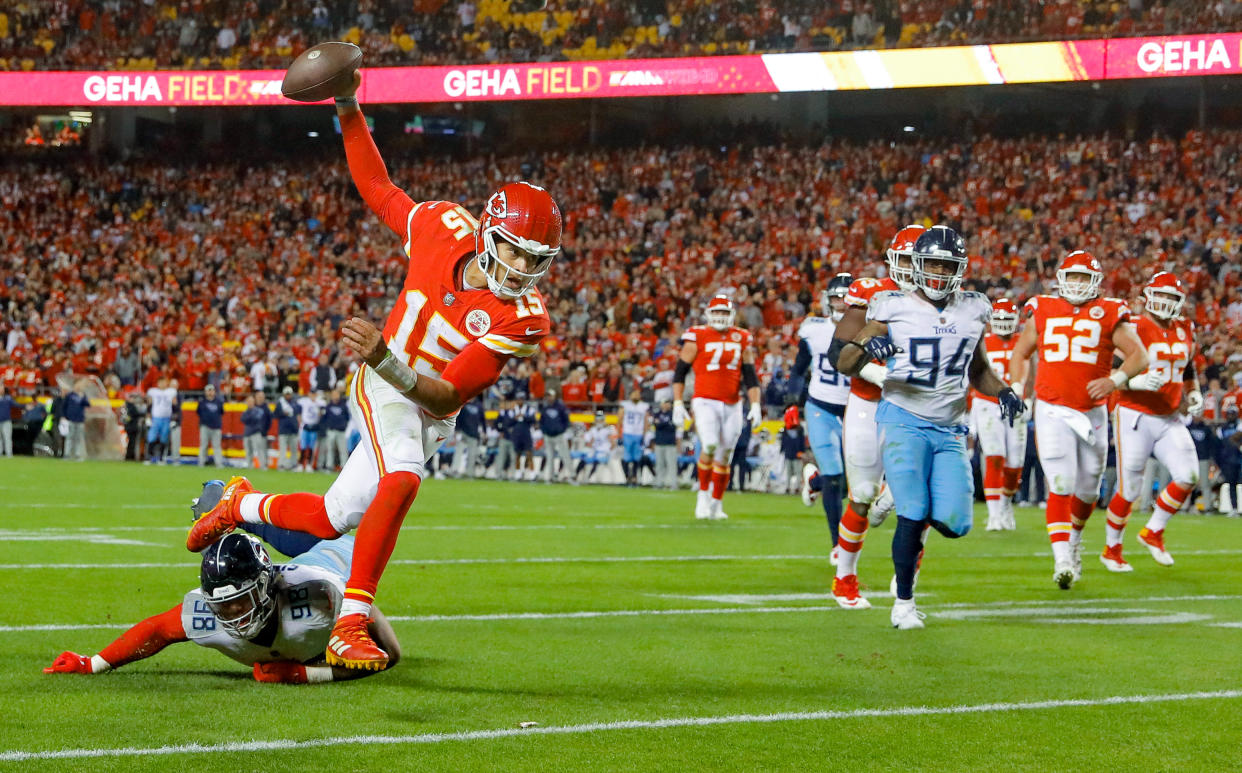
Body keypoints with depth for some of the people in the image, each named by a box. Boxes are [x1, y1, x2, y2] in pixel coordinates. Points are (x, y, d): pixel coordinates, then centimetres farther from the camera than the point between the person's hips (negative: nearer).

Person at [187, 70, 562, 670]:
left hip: (430, 414, 2)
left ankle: (242, 504, 37)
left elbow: (445, 397, -27)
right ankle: (350, 625, -32)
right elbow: (377, 190, 6)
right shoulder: (444, 227, -15)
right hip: (383, 391, -2)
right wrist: (349, 114, -1)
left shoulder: (523, 319, -21)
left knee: (331, 522, 7)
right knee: (402, 478, -32)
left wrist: (384, 358, -44)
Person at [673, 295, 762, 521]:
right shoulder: (697, 337, -2)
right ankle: (703, 494, -2)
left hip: (732, 406, 4)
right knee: (709, 446, -21)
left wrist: (755, 405, 2)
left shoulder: (742, 339, 8)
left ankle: (716, 504, 19)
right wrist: (678, 403, -2)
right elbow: (680, 372, 3)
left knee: (724, 457, 6)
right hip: (705, 402, -4)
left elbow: (750, 375, 11)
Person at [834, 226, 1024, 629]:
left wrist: (1003, 392, 5)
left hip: (950, 429, 4)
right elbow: (845, 365, 0)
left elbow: (978, 369, 24)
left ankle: (916, 510, 27)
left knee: (954, 523, -9)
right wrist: (866, 347, -22)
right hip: (904, 421, -4)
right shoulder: (894, 308, -3)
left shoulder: (972, 311, 9)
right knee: (912, 514, -13)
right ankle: (904, 602, 5)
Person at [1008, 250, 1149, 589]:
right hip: (1052, 410, -1)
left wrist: (1115, 380, -19)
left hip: (1092, 412, 1)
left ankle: (1074, 537, 41)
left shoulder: (1109, 314, 1)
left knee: (1087, 489, 12)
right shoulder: (1042, 311, 6)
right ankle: (1062, 560, -17)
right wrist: (1017, 391, 6)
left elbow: (1139, 355, -2)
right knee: (1061, 485, -14)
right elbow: (1020, 352, 19)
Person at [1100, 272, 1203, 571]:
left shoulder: (1184, 331, 10)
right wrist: (1137, 381, -30)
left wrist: (1194, 394, 8)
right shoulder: (1133, 330, -11)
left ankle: (1152, 532, 11)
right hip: (1135, 417, -6)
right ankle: (1111, 549, 19)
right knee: (1129, 490, -1)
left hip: (1170, 420, 6)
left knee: (1188, 478, -10)